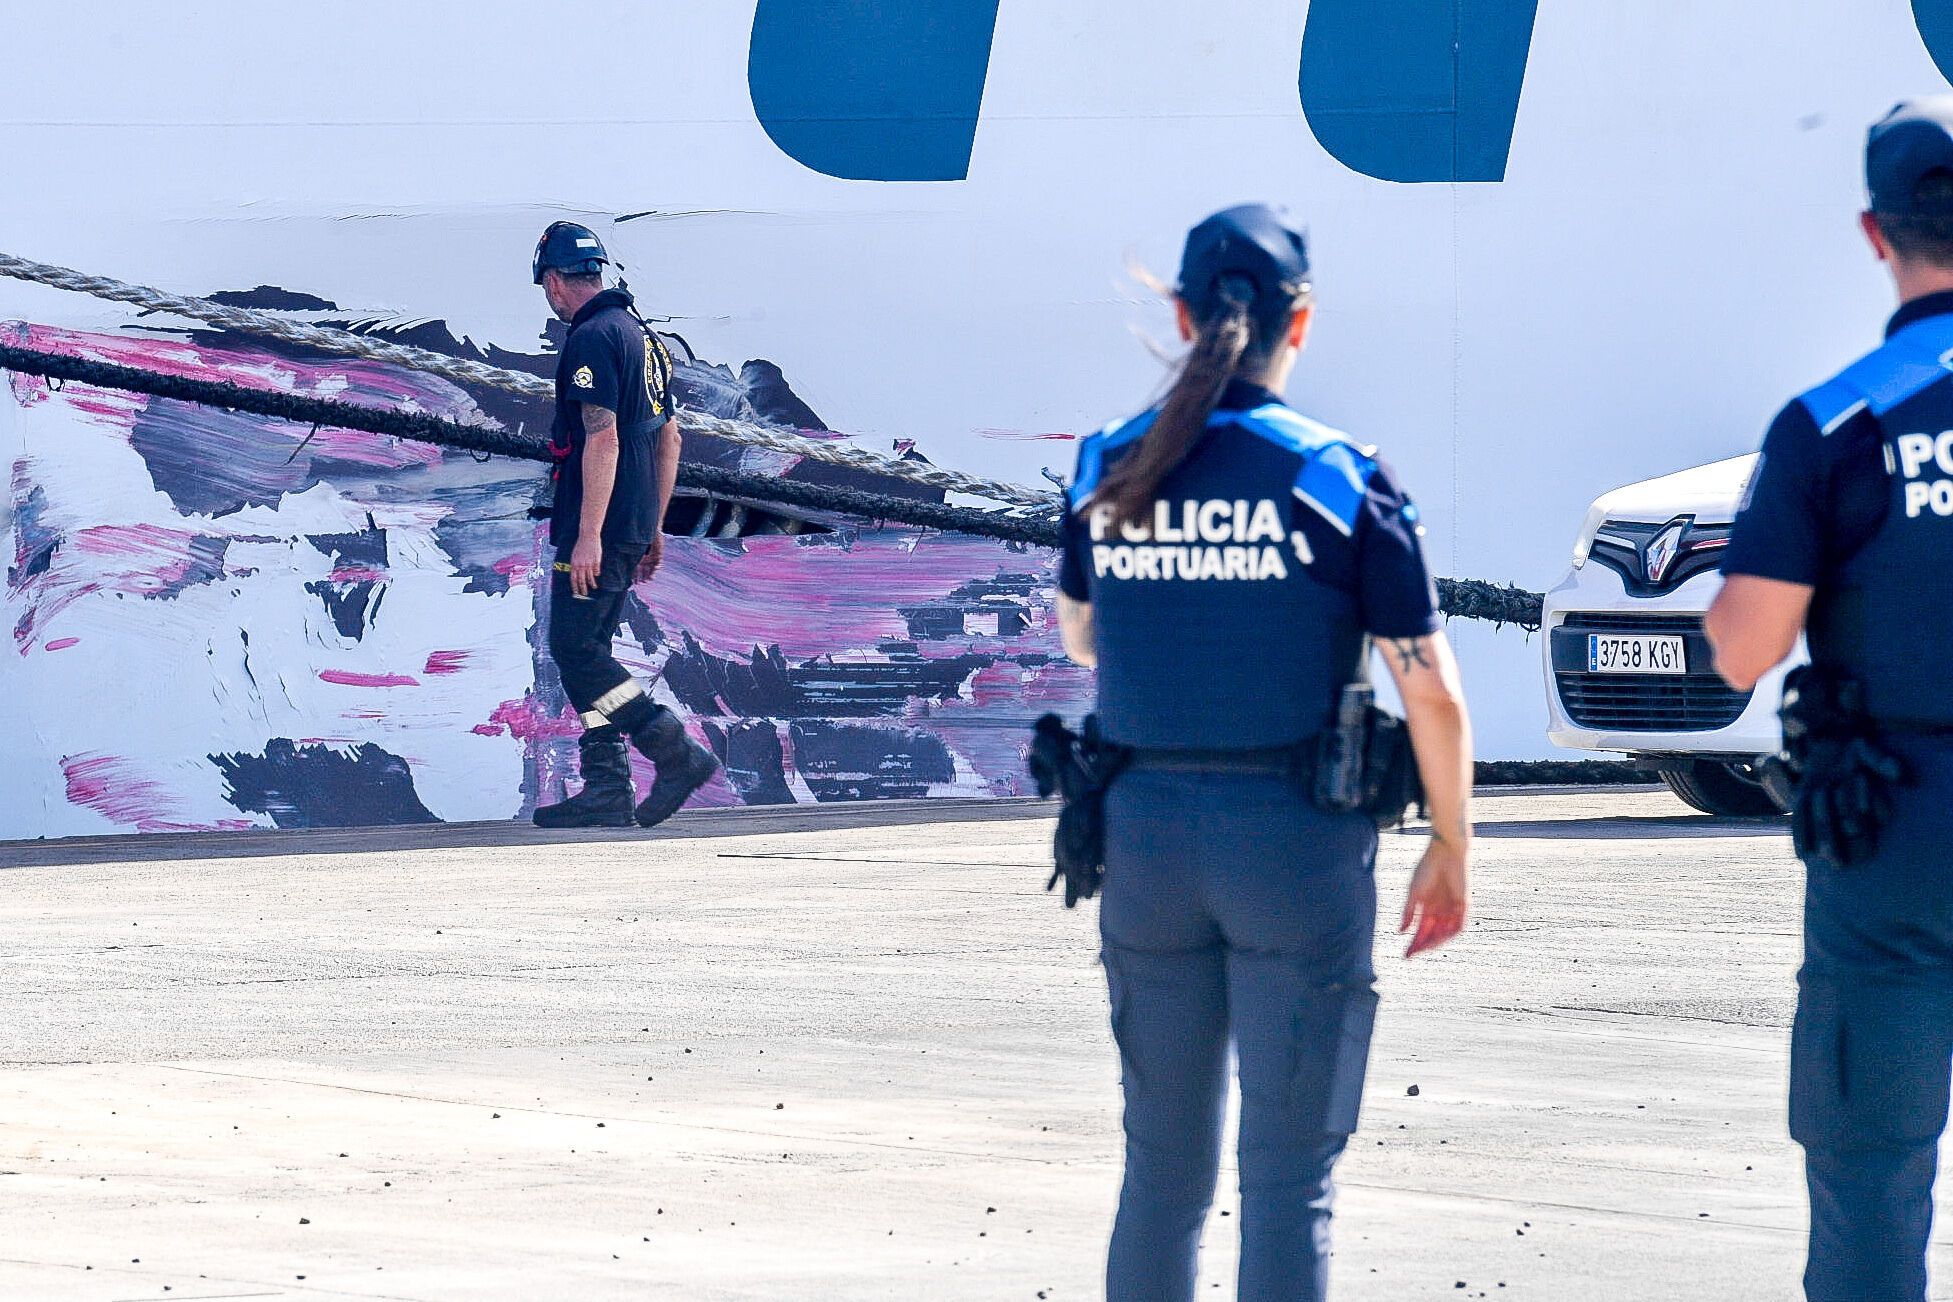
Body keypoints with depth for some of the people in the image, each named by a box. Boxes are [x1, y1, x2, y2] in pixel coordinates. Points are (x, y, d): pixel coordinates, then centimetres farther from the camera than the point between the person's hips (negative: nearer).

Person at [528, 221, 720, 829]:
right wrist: (654, 527, 25)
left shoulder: (593, 339, -14)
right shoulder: (642, 335, 17)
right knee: (589, 653, 11)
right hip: (634, 526, 10)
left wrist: (588, 535, -23)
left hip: (597, 528, -10)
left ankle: (677, 752, -13)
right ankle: (605, 791, 7)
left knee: (574, 649, -7)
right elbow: (669, 436, 22)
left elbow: (603, 438, -22)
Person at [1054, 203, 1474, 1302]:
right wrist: (1452, 851, 4)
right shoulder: (1341, 480, -9)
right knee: (1289, 1172, 1)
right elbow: (1433, 693, -8)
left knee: (1163, 1165, 14)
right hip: (1297, 840, -3)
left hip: (1146, 834, 4)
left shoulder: (1110, 472, 1)